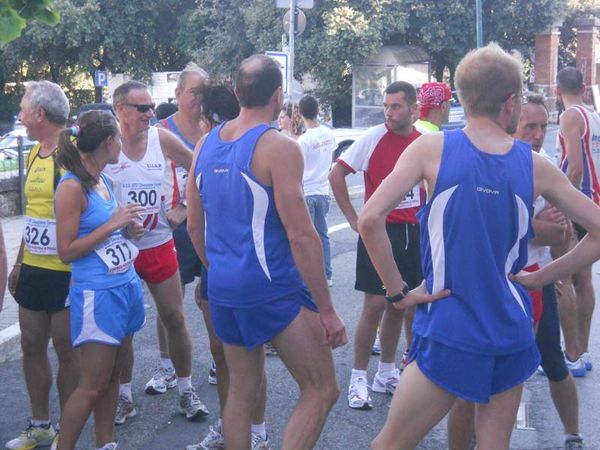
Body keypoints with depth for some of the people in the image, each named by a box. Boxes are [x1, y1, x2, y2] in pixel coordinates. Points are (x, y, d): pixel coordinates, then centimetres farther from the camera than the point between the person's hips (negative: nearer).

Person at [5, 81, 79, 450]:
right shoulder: (34, 153, 12)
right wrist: (19, 264, 18)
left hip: (66, 272, -8)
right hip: (33, 269, 8)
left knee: (65, 347, 2)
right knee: (32, 344, 12)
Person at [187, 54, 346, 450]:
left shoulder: (206, 145, 8)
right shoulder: (279, 148, -13)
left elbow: (194, 226, 15)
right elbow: (301, 235, -17)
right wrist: (327, 310, -13)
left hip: (224, 289, 7)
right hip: (275, 290, -7)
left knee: (242, 392, 18)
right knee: (322, 390, 4)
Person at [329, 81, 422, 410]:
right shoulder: (373, 138, -10)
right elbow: (336, 175, -8)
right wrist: (353, 219, -8)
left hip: (412, 232, 5)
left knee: (399, 304, 12)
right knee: (375, 305, -6)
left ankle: (387, 373, 25)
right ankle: (358, 379, 4)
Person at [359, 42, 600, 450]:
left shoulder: (432, 149, -7)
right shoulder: (535, 165, 1)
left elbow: (370, 219, -17)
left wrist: (398, 292, -7)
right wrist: (539, 278, 10)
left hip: (449, 333, -3)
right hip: (512, 335, 3)